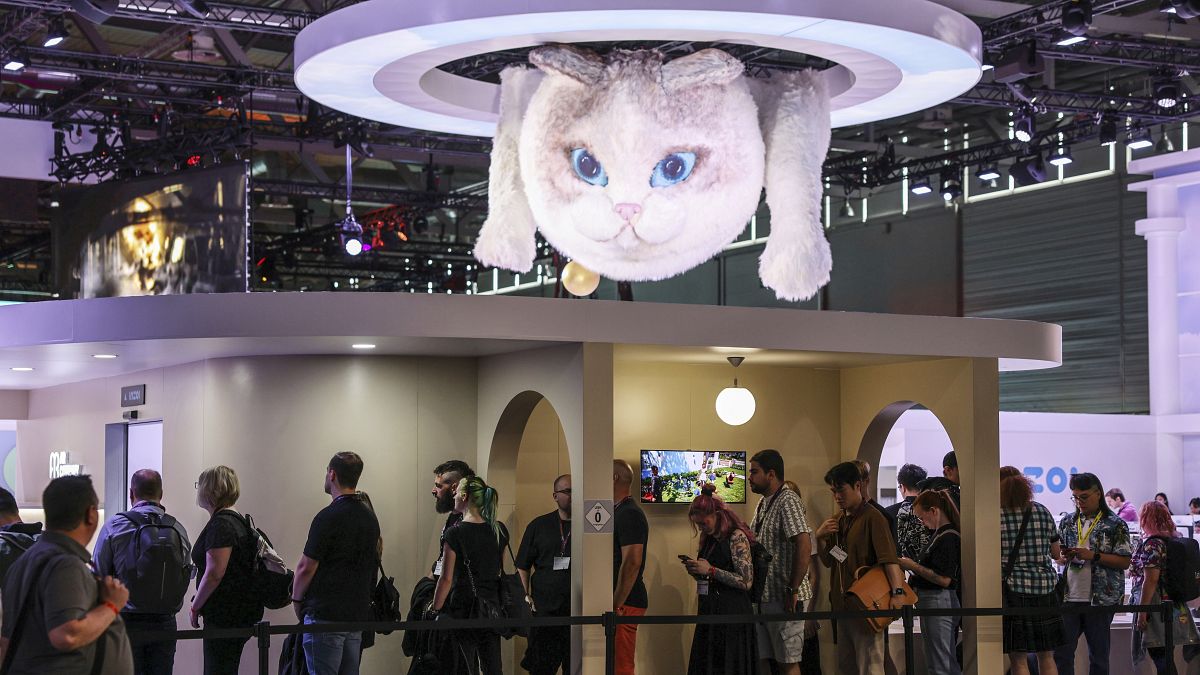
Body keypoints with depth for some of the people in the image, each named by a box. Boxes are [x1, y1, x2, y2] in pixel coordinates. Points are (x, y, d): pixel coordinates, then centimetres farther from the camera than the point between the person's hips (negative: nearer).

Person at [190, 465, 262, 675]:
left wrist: (195, 607, -10)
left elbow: (214, 573, -22)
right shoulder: (237, 520, 17)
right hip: (239, 613, 10)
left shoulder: (220, 525, -16)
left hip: (225, 616, -10)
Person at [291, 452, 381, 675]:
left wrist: (297, 599, 5)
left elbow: (306, 567, -12)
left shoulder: (328, 517, -15)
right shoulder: (370, 516, 11)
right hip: (358, 613, 8)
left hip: (326, 615, -8)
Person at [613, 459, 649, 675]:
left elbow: (632, 562, -22)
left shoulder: (629, 514, -14)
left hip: (625, 604, -10)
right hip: (620, 602, 10)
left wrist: (616, 605, -22)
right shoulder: (619, 512, 17)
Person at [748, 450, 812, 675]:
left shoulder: (788, 501, -14)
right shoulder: (763, 502, 16)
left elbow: (804, 546, -23)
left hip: (783, 597, -9)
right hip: (764, 595, 9)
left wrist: (793, 590, -23)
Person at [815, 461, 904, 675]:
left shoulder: (872, 518, -10)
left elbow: (889, 557, -22)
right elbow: (828, 562, 19)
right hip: (842, 606, 9)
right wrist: (820, 537, 0)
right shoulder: (839, 522, 16)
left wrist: (898, 592, -36)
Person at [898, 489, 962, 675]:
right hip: (931, 603, 11)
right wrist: (912, 565, 7)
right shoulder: (940, 534, 13)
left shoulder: (948, 537, -17)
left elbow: (944, 579, -21)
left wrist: (913, 566, -14)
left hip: (939, 602, -11)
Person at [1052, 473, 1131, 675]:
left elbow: (1124, 561, -6)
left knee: (1098, 654, 4)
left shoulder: (1115, 525, -1)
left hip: (1100, 598, -4)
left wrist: (1093, 556, -16)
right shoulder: (1067, 522, 13)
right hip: (1069, 596, 4)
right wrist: (1065, 557, -4)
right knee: (1061, 651, 0)